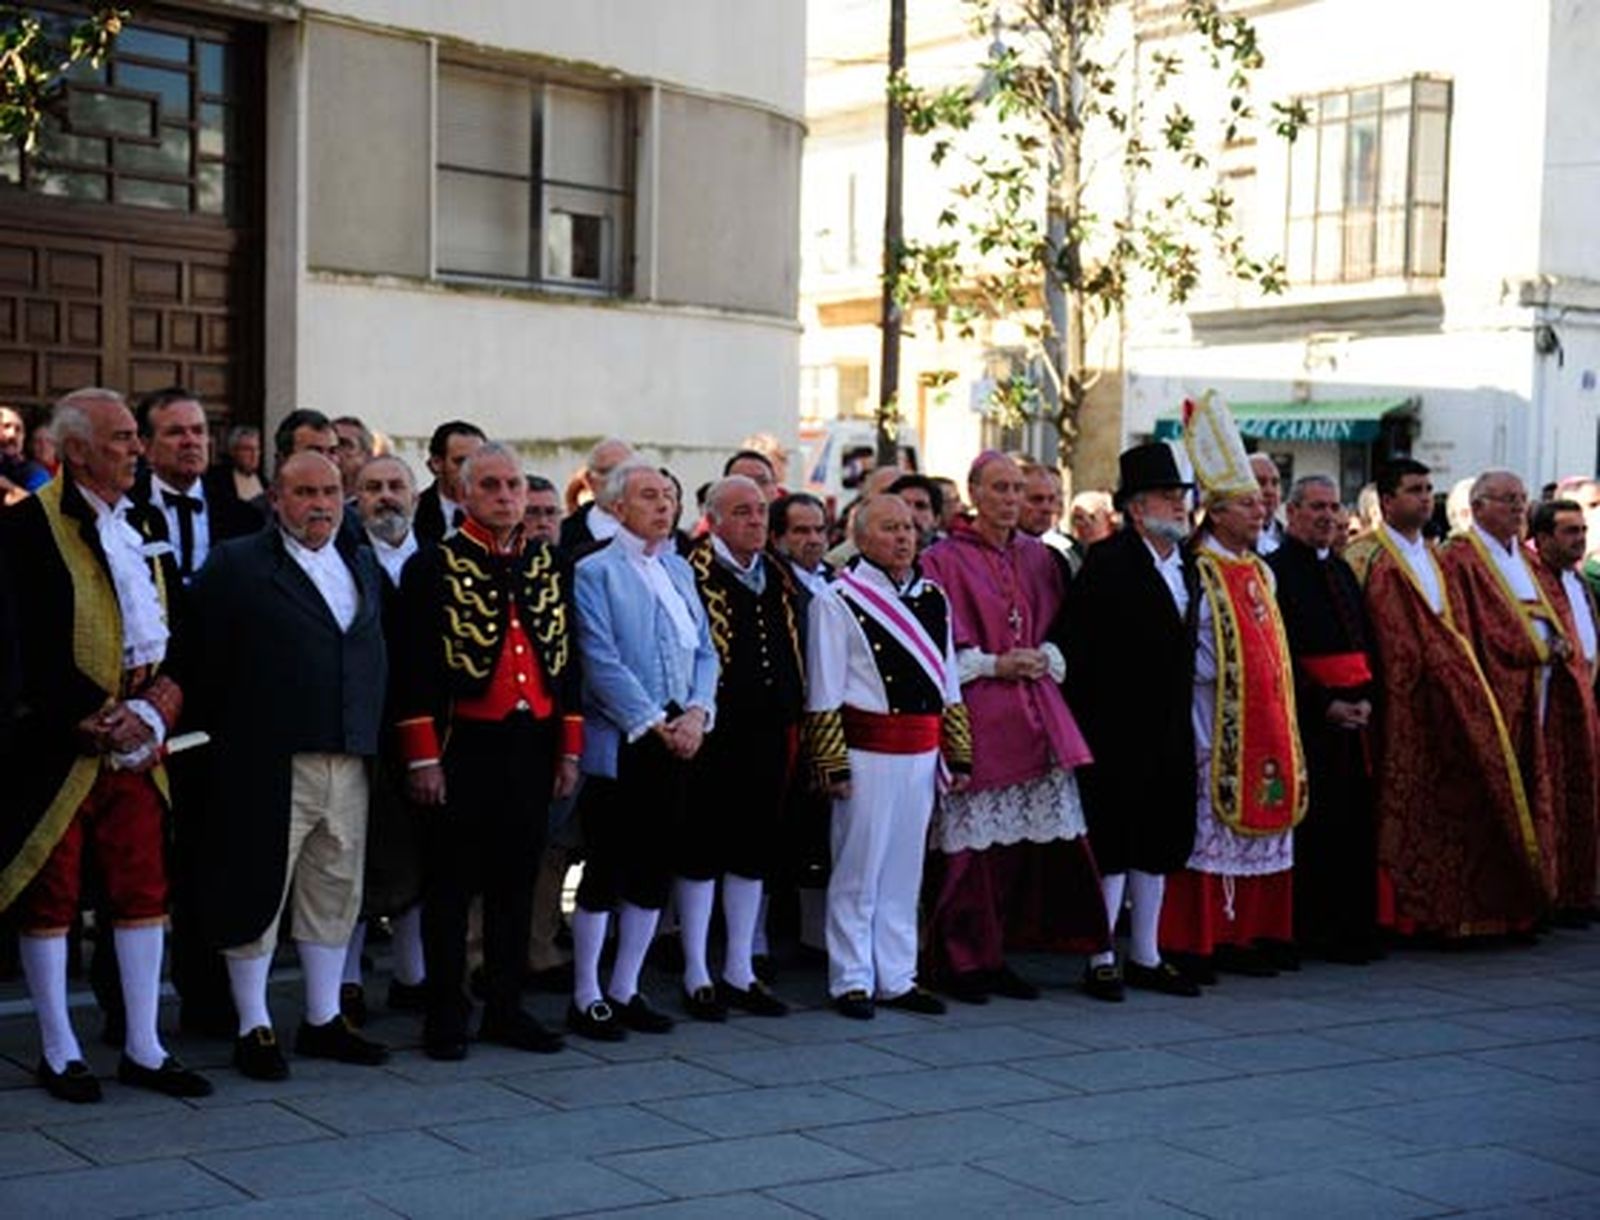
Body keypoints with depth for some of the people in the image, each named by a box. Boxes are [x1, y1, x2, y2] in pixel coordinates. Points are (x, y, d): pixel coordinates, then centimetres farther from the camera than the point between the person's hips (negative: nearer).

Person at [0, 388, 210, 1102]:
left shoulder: (145, 525, 14)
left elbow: (176, 627, 15)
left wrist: (161, 703, -2)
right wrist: (97, 717, -16)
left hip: (137, 746, 6)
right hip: (57, 745, -6)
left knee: (143, 888, 8)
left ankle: (142, 1048, 17)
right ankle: (58, 1053, 15)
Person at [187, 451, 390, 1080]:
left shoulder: (364, 567, 15)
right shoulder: (235, 565, -3)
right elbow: (205, 662, -5)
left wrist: (371, 737, 12)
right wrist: (227, 733, -4)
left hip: (350, 763, 6)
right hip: (268, 764, -5)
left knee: (336, 893, 11)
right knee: (259, 891, 1)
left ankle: (323, 1021, 22)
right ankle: (254, 1029, 11)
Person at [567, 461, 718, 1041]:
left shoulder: (679, 570, 15)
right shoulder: (594, 572, -6)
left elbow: (704, 651, 13)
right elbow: (603, 663, -13)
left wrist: (696, 713, -5)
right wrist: (655, 725, -15)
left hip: (677, 741, 7)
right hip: (618, 745, -7)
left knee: (654, 868, 10)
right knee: (605, 870, -1)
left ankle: (625, 990, 21)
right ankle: (586, 998, 9)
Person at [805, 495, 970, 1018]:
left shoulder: (933, 598, 13)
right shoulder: (838, 601, -7)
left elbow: (949, 684, 17)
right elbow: (824, 695, -8)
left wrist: (959, 755, 13)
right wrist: (832, 765, -12)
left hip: (922, 753, 6)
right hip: (868, 752, -6)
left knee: (905, 869, 12)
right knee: (859, 870, 1)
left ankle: (897, 979, 21)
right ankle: (852, 981, 12)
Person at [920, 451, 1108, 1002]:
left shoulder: (1038, 557, 15)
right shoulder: (945, 560, -1)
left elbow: (1057, 627, 19)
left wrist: (1043, 658, -1)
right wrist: (995, 665, -12)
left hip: (1034, 713, 5)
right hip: (975, 715, -5)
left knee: (1021, 842, 4)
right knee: (972, 842, -6)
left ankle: (994, 956, 14)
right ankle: (960, 961, 4)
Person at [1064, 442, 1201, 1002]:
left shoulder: (1187, 563, 11)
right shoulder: (1108, 562, -12)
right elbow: (1077, 646, -14)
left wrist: (1183, 714, 10)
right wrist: (1085, 721, -15)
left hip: (1171, 728, 8)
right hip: (1119, 730, -8)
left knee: (1161, 840, 13)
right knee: (1114, 843, -1)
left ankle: (1145, 956, 24)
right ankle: (1100, 959, 9)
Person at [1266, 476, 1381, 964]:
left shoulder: (1342, 570, 18)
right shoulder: (1275, 571, -6)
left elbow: (1365, 642, 17)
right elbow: (1279, 655, -12)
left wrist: (1366, 699, 0)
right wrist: (1325, 705, -14)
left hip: (1354, 717, 7)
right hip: (1308, 719, -7)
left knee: (1357, 826, 7)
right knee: (1316, 826, -5)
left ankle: (1354, 927, 15)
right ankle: (1316, 931, 2)